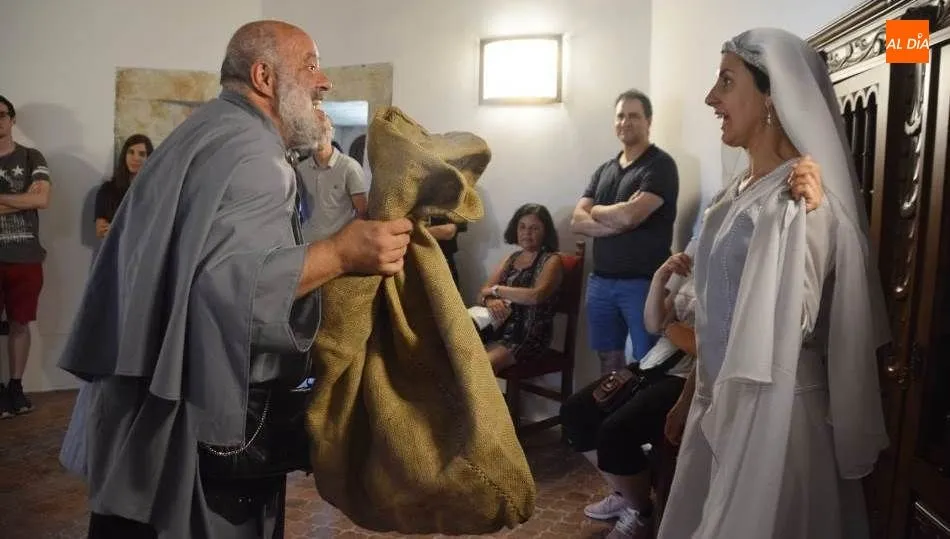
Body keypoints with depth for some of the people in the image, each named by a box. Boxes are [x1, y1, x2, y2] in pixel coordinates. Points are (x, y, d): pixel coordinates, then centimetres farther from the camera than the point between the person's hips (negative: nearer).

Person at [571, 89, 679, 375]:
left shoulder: (660, 165, -6)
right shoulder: (604, 170, 14)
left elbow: (629, 215, -19)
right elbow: (577, 221, 3)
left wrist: (597, 210, 0)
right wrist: (618, 221, -13)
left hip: (643, 282, -6)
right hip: (600, 280, 6)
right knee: (608, 359, 14)